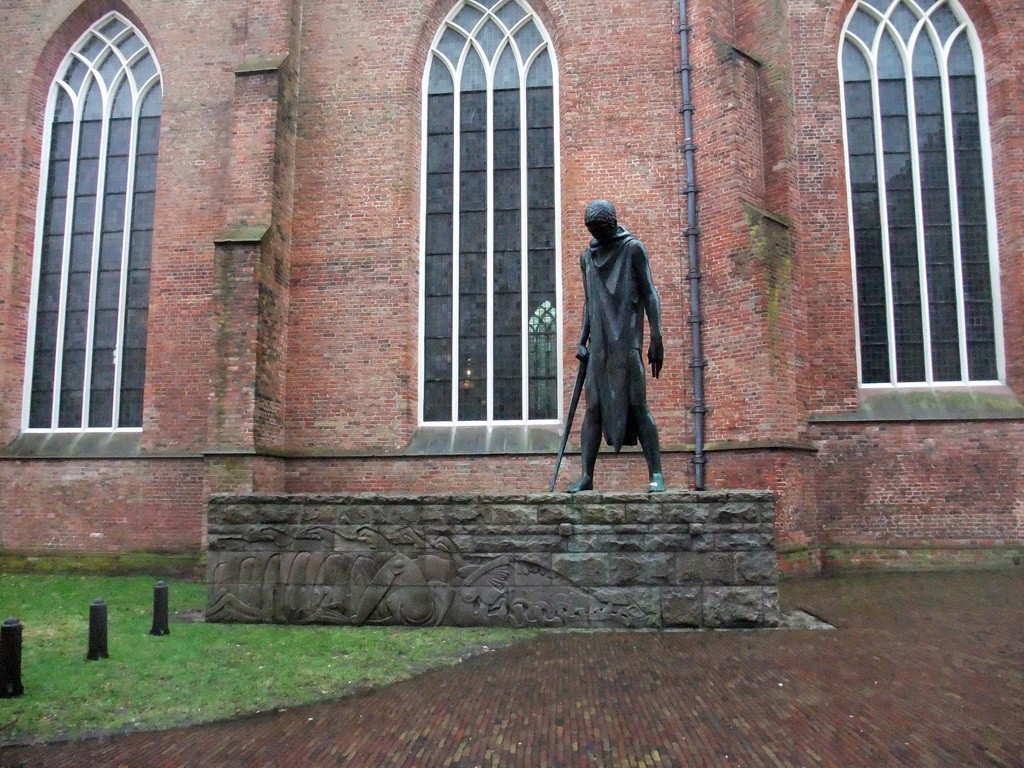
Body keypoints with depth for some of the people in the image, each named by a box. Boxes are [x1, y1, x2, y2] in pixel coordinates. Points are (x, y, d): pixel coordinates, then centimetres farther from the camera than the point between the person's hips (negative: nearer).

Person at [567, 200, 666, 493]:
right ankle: (586, 476, 0)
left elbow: (649, 294, 0)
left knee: (636, 405, -9)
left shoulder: (632, 248, 4)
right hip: (598, 347, 5)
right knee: (593, 408, -1)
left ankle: (656, 474, -7)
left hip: (626, 342, -5)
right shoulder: (587, 256, 19)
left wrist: (656, 339, -8)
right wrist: (582, 341, 14)